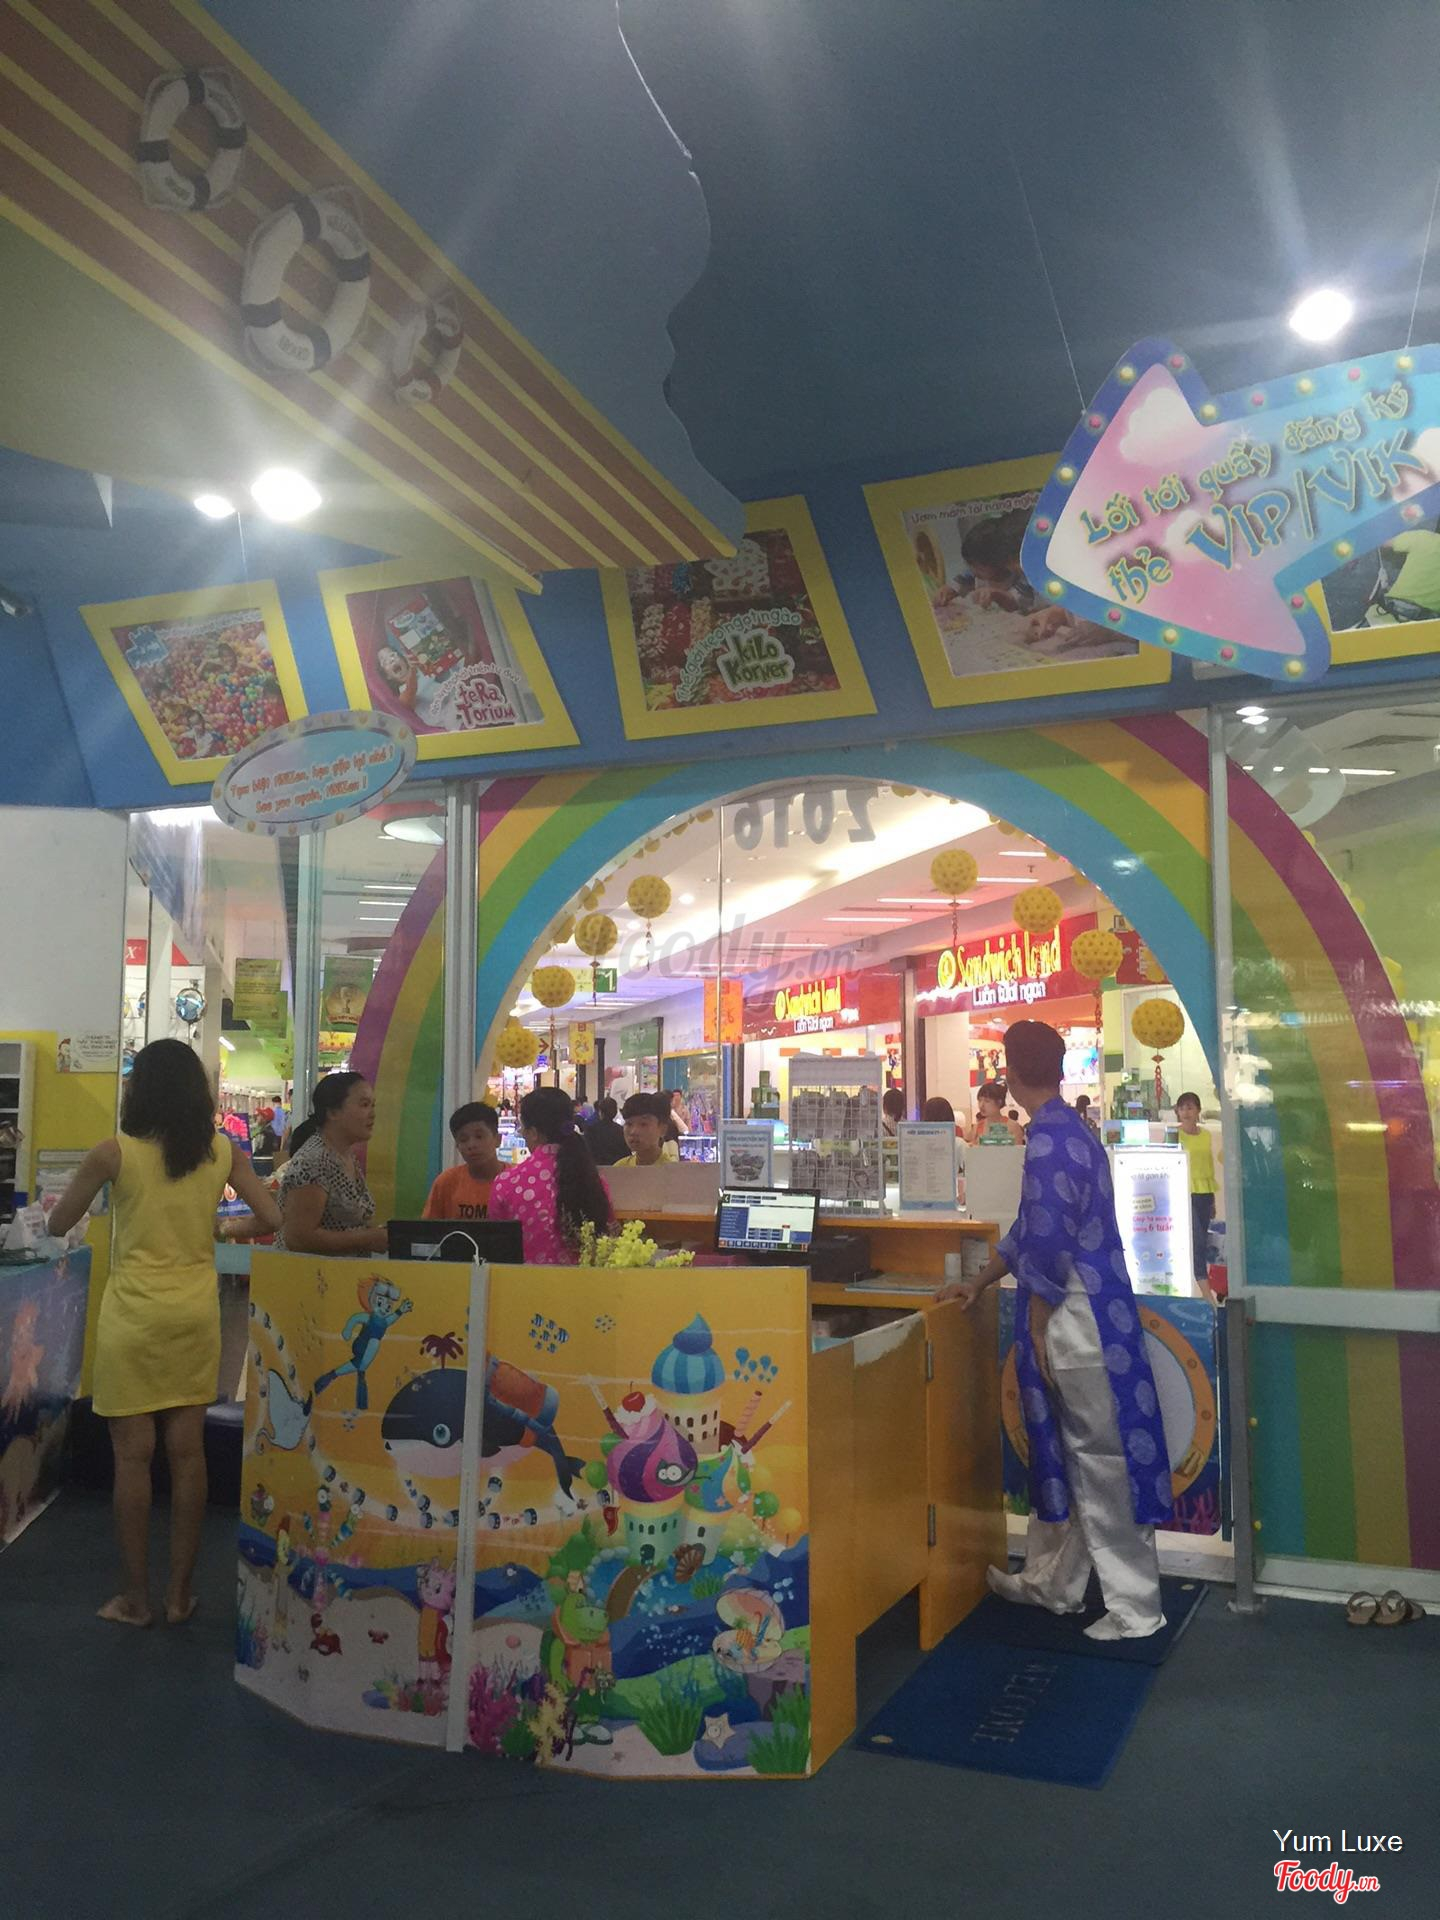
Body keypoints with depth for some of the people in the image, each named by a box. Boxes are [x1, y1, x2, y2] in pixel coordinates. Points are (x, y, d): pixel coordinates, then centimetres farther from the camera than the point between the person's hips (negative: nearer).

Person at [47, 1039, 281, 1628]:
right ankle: (180, 1593, 18)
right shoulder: (223, 1152, -2)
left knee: (133, 1455, 6)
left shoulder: (113, 1153, -9)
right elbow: (272, 1220, 0)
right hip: (196, 1313, 3)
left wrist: (58, 1205, 26)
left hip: (133, 1314, -3)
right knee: (187, 1452, 9)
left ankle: (135, 1598, 15)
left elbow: (58, 1225, 3)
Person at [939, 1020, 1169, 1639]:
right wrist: (979, 1282, 27)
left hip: (1076, 1319, -10)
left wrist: (1037, 1332, -13)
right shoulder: (1068, 1129, 13)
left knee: (1101, 1459, 0)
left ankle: (1135, 1608, 11)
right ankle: (1053, 1580, 31)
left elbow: (1047, 1247, -22)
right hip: (1078, 1316, 10)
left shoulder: (1048, 1138, -19)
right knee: (1065, 1451, 18)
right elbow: (1033, 1229, 22)